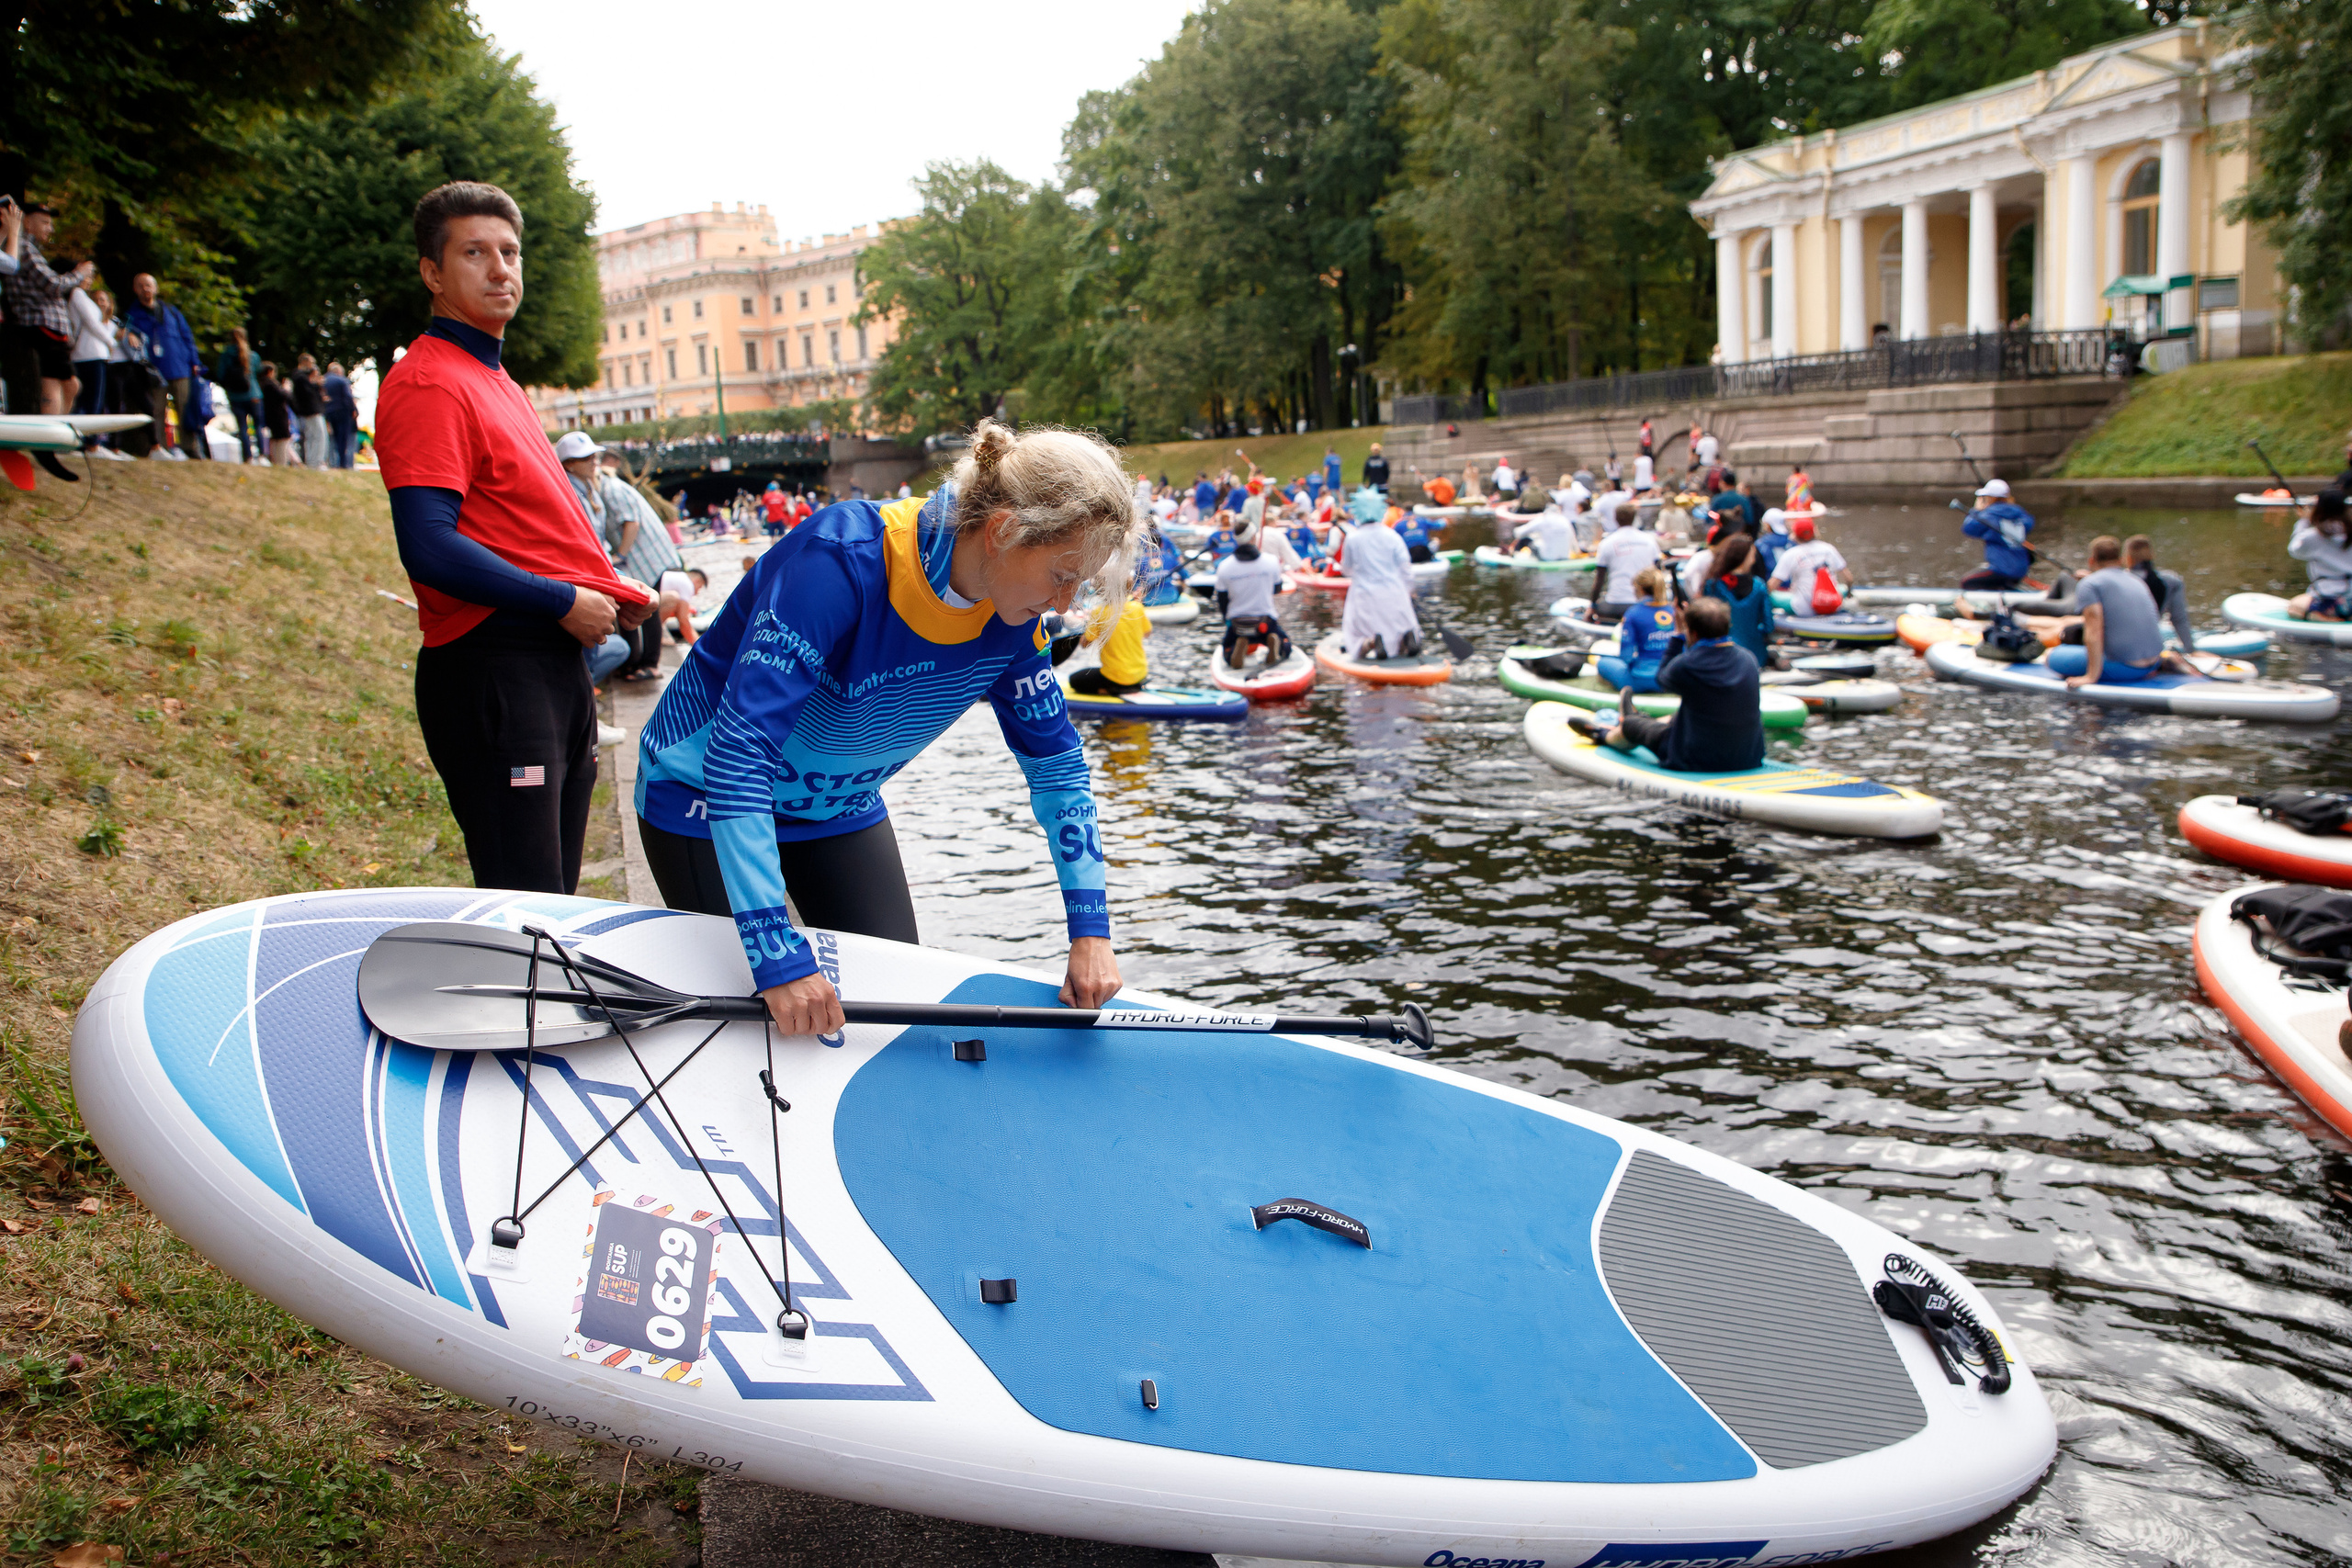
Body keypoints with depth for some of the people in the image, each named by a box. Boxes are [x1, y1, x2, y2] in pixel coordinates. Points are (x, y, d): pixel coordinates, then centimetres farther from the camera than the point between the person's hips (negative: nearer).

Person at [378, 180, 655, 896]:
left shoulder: (494, 380, 22)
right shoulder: (427, 384, -10)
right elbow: (429, 549, -21)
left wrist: (610, 594, 10)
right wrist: (563, 602, -15)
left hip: (554, 666, 10)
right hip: (492, 668, -10)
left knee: (556, 897, 14)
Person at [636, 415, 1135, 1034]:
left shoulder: (1010, 613, -16)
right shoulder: (839, 560, -36)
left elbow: (1057, 759, -5)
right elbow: (736, 755, -40)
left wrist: (1090, 931, -14)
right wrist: (780, 958, -42)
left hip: (841, 809, 6)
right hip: (704, 799, -5)